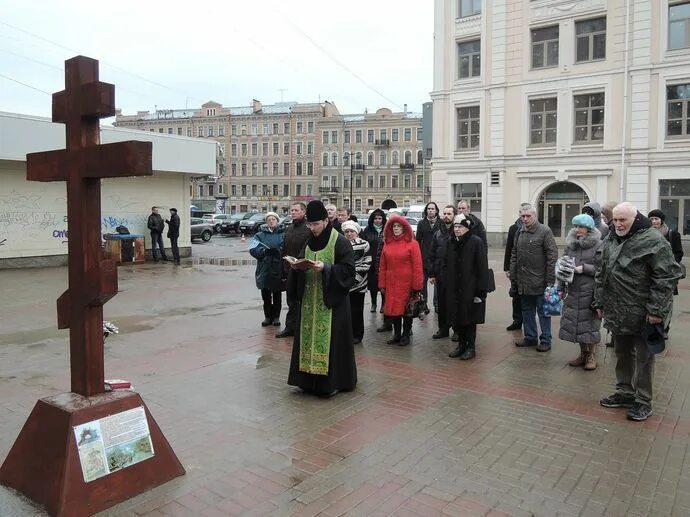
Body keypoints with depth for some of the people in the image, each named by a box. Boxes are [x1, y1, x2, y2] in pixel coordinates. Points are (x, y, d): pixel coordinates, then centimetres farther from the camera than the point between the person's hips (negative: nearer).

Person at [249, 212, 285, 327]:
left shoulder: (283, 235, 5)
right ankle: (268, 316, 20)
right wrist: (265, 251, -20)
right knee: (265, 295, 7)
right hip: (264, 269, 1)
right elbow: (253, 249, -5)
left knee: (277, 295, 8)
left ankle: (276, 317, 19)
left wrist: (278, 251, -23)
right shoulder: (260, 235, 7)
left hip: (278, 269, -1)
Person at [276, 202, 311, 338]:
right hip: (290, 271, 7)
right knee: (291, 301, 14)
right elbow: (284, 250, 16)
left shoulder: (309, 228, -11)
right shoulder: (288, 229, 13)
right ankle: (290, 327, 22)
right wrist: (283, 268, 12)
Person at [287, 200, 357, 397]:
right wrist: (297, 266, -5)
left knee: (330, 339, -4)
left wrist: (325, 267, -24)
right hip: (309, 299, 7)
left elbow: (348, 269, -13)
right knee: (309, 336, 8)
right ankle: (311, 379, 19)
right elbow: (302, 264, 17)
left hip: (332, 300, -7)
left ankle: (333, 381, 8)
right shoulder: (310, 242, 11)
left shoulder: (340, 242, -10)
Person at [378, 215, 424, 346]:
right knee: (394, 308, 10)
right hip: (391, 284, 4)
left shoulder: (412, 243, -6)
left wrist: (417, 285, -12)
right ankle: (396, 334, 24)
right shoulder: (387, 244, 7)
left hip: (407, 283, -4)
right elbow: (382, 266, 9)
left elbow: (417, 266, -9)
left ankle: (406, 335, 22)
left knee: (407, 308, 7)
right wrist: (382, 284, 5)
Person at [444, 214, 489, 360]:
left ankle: (470, 347, 17)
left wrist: (481, 290, -16)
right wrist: (446, 283, 11)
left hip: (470, 289, -6)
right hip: (453, 289, 6)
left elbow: (482, 267, -13)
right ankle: (461, 345, 26)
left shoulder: (476, 242, -11)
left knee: (469, 319, 4)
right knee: (456, 319, 11)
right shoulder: (451, 242, 8)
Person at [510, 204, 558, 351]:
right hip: (523, 281, 6)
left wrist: (550, 279, -13)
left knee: (543, 311, 4)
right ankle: (530, 337, 26)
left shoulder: (545, 231, -8)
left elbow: (552, 256, -11)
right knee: (526, 310, 14)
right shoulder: (520, 232, 11)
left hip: (539, 281, -6)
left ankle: (545, 340, 13)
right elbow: (514, 254, 16)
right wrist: (513, 274, 9)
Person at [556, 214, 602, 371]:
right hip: (572, 291, 5)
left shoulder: (598, 245, -7)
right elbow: (562, 266, 14)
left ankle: (591, 355, 18)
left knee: (589, 322, 2)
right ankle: (583, 353, 25)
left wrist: (584, 268, -18)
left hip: (589, 291, -5)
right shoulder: (570, 244, 9)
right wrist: (560, 287, 12)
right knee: (574, 322, 9)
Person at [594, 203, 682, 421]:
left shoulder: (652, 240, -14)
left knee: (644, 358, 5)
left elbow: (665, 277, -17)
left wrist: (656, 310, -19)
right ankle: (624, 393, 32)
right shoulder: (610, 241, 9)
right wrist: (600, 302, 13)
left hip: (642, 313, -7)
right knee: (622, 355, 17)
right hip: (617, 312, 7)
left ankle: (643, 401, 17)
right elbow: (602, 275, 16)